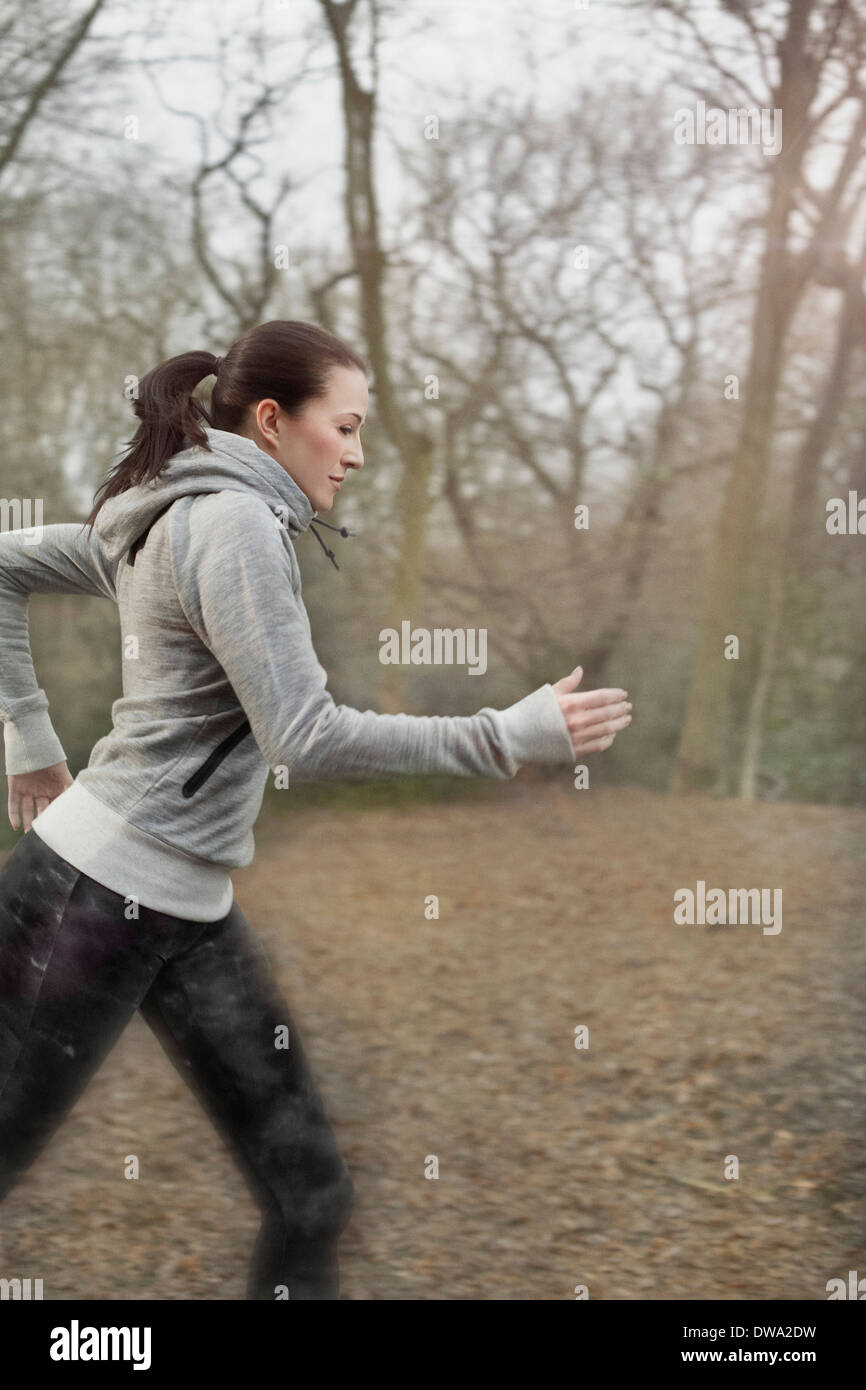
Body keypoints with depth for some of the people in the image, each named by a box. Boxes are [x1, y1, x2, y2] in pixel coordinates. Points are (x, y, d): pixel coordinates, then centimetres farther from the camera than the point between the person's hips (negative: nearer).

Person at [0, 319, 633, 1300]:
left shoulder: (167, 518, 12)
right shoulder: (232, 523, -16)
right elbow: (304, 739, -23)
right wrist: (511, 737, -20)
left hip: (191, 909, 9)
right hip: (98, 893, -9)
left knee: (309, 1192, 6)